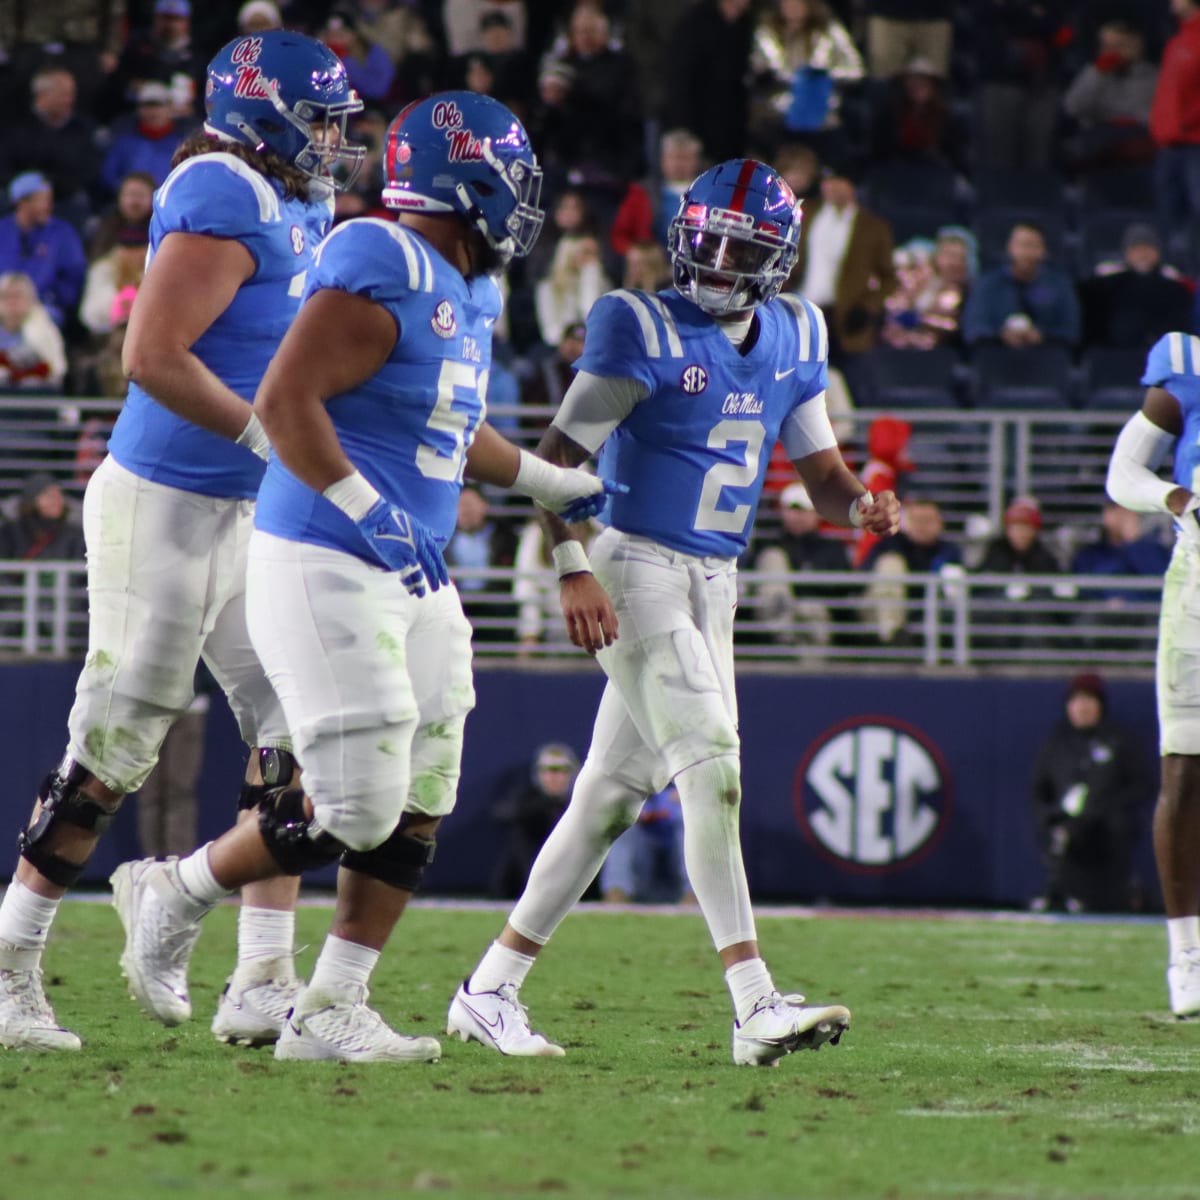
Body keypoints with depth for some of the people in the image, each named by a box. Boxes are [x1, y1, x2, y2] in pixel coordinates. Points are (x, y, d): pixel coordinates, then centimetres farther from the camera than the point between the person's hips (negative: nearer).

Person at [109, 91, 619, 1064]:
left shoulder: (468, 295, 14)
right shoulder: (381, 273, -16)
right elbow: (285, 401, -21)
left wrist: (557, 485, 35)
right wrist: (369, 515, -24)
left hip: (413, 580, 10)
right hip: (326, 571, -10)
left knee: (417, 810, 5)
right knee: (356, 812, -10)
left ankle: (331, 1010, 11)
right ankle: (175, 895, 11)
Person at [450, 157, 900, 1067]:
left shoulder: (791, 342, 10)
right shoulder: (645, 331, -9)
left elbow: (821, 471, 15)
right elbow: (558, 457, -12)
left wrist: (860, 506, -8)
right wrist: (574, 569, -23)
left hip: (714, 587, 7)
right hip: (639, 572, -7)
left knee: (614, 795, 9)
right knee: (712, 770, -17)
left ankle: (491, 991, 17)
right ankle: (756, 1006, -21)